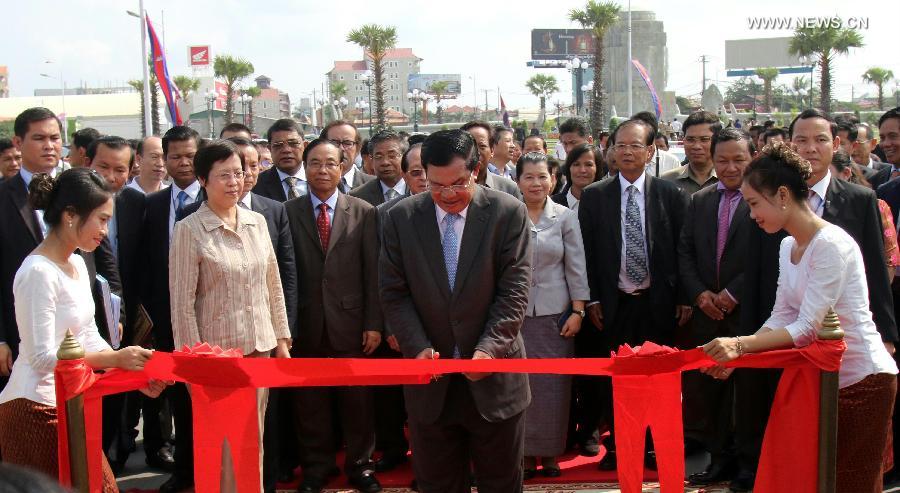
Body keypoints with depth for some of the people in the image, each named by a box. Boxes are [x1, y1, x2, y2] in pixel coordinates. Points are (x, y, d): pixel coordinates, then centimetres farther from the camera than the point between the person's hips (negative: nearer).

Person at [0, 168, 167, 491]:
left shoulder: (77, 264, 9)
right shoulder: (38, 272, -18)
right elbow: (42, 356, -21)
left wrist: (134, 373, 1)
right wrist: (115, 358, -22)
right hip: (39, 410, -8)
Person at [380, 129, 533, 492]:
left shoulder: (509, 213, -6)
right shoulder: (401, 218, 0)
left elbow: (515, 291, -9)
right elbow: (394, 293, 0)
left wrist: (489, 348, -19)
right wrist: (417, 347, -12)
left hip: (494, 374, -1)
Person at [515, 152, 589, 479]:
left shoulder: (565, 217, 1)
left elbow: (576, 267, 2)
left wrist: (578, 311, -2)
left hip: (555, 313, 1)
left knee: (554, 383, 4)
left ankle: (550, 452, 17)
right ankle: (525, 451, 16)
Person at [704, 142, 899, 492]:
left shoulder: (831, 245, -20)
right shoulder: (788, 246, 8)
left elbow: (807, 328, -23)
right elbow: (781, 318, 7)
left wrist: (740, 344, -30)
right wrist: (736, 355, -7)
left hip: (863, 382, -9)